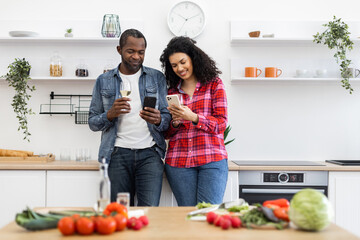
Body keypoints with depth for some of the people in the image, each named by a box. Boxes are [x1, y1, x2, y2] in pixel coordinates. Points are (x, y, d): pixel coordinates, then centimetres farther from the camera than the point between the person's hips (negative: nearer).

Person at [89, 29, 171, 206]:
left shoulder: (157, 78, 10)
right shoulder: (104, 81, 10)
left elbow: (168, 117, 9)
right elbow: (92, 122, 9)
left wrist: (158, 120, -14)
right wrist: (111, 114, -12)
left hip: (149, 153, 0)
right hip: (119, 153, 1)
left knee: (149, 210, -10)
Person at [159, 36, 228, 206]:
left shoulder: (214, 84, 7)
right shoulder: (172, 91, 15)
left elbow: (221, 123, -2)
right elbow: (166, 133, 16)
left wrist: (193, 117, -17)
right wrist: (174, 122, -6)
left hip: (212, 160, -2)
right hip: (178, 161, 2)